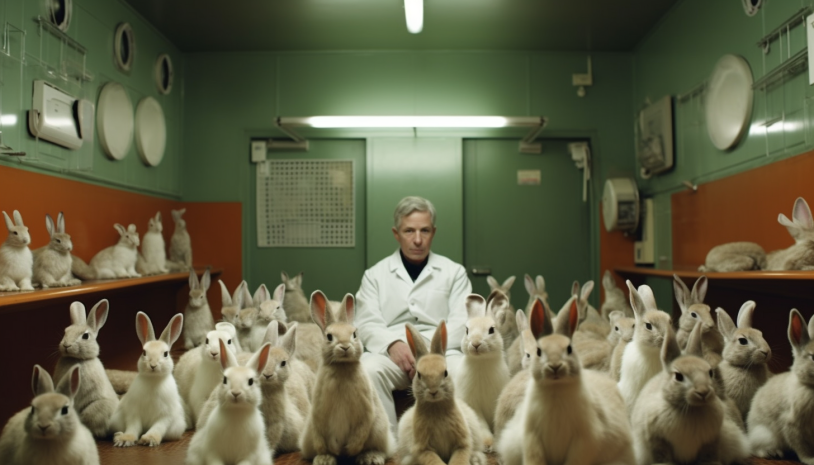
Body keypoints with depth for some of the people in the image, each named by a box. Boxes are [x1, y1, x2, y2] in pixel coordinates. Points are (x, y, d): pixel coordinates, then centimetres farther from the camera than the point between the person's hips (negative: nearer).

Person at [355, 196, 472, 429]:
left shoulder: (454, 272, 16)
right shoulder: (375, 275, 17)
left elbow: (461, 322, 4)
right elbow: (366, 324, 6)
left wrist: (427, 346, -14)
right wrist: (392, 344, -16)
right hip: (390, 351, 1)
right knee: (368, 370, -33)